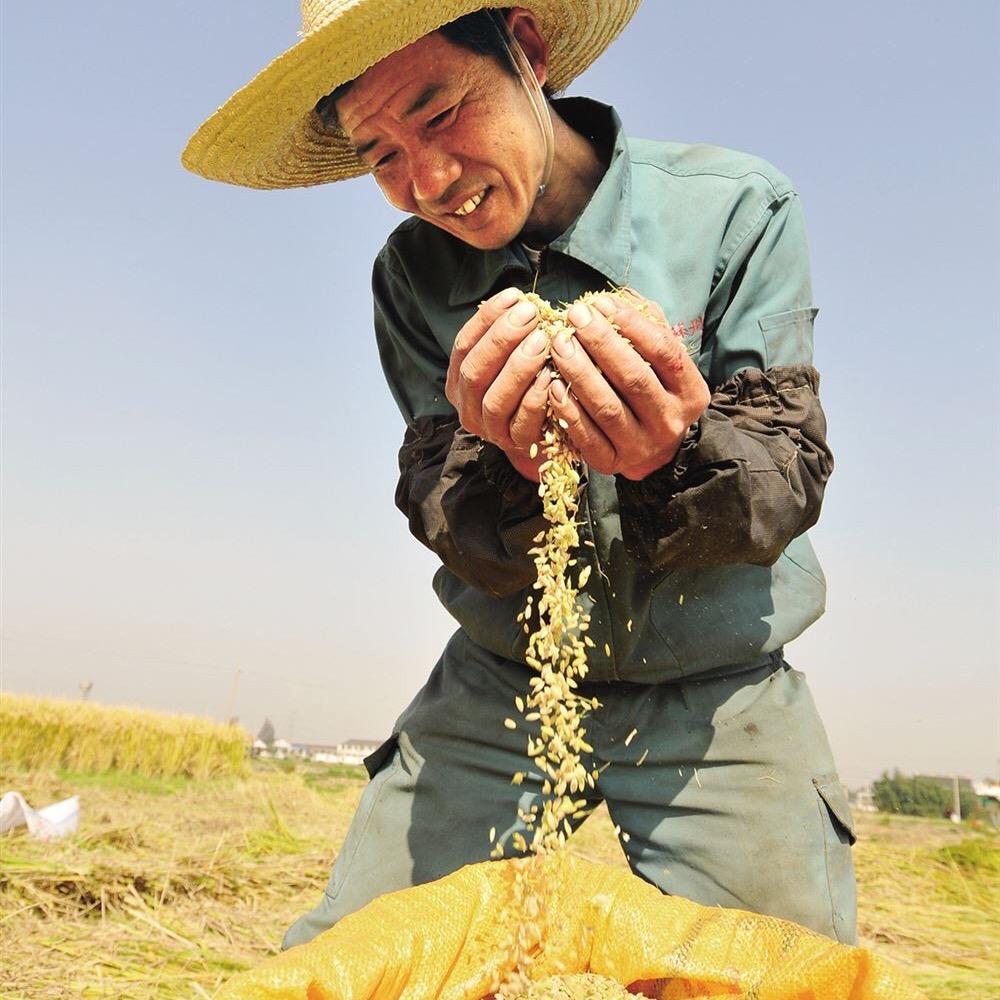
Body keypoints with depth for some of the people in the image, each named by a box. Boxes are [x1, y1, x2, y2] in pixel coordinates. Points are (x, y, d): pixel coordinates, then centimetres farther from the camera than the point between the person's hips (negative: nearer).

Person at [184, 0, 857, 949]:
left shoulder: (736, 210, -13)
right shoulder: (410, 275, -6)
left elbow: (789, 491, -13)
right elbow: (467, 548, -9)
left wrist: (677, 449, -37)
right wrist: (498, 459, -33)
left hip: (715, 690, 0)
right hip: (498, 690, 2)